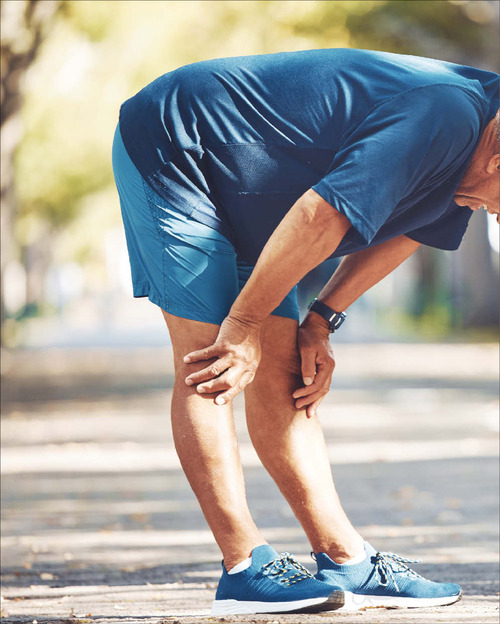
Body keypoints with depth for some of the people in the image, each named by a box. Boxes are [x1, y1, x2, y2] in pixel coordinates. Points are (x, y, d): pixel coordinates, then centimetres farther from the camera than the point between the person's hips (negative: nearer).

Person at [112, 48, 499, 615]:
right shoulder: (446, 118, -30)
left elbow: (403, 229, 15)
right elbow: (321, 217, -32)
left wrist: (319, 321, 5)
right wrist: (246, 324, -20)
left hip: (240, 196, 10)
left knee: (281, 373, 5)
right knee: (208, 366, -13)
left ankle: (347, 561, 4)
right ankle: (246, 568, -12)